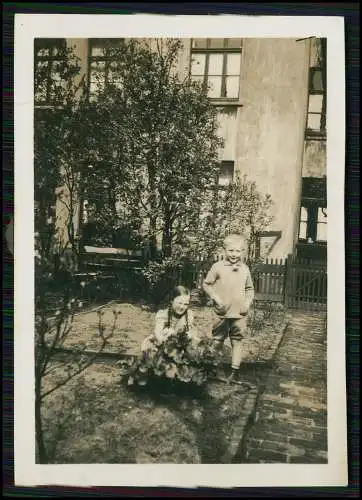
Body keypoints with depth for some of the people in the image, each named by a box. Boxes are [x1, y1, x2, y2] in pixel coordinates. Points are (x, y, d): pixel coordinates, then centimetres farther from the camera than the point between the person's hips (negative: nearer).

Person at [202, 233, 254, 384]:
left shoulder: (245, 269, 4)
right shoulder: (218, 267, -7)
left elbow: (250, 289, 13)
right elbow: (206, 284, -2)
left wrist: (248, 302, -3)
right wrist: (216, 298, -13)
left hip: (240, 314, 3)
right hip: (222, 313, -2)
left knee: (237, 341, 6)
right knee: (217, 342, 8)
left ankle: (234, 372, 15)